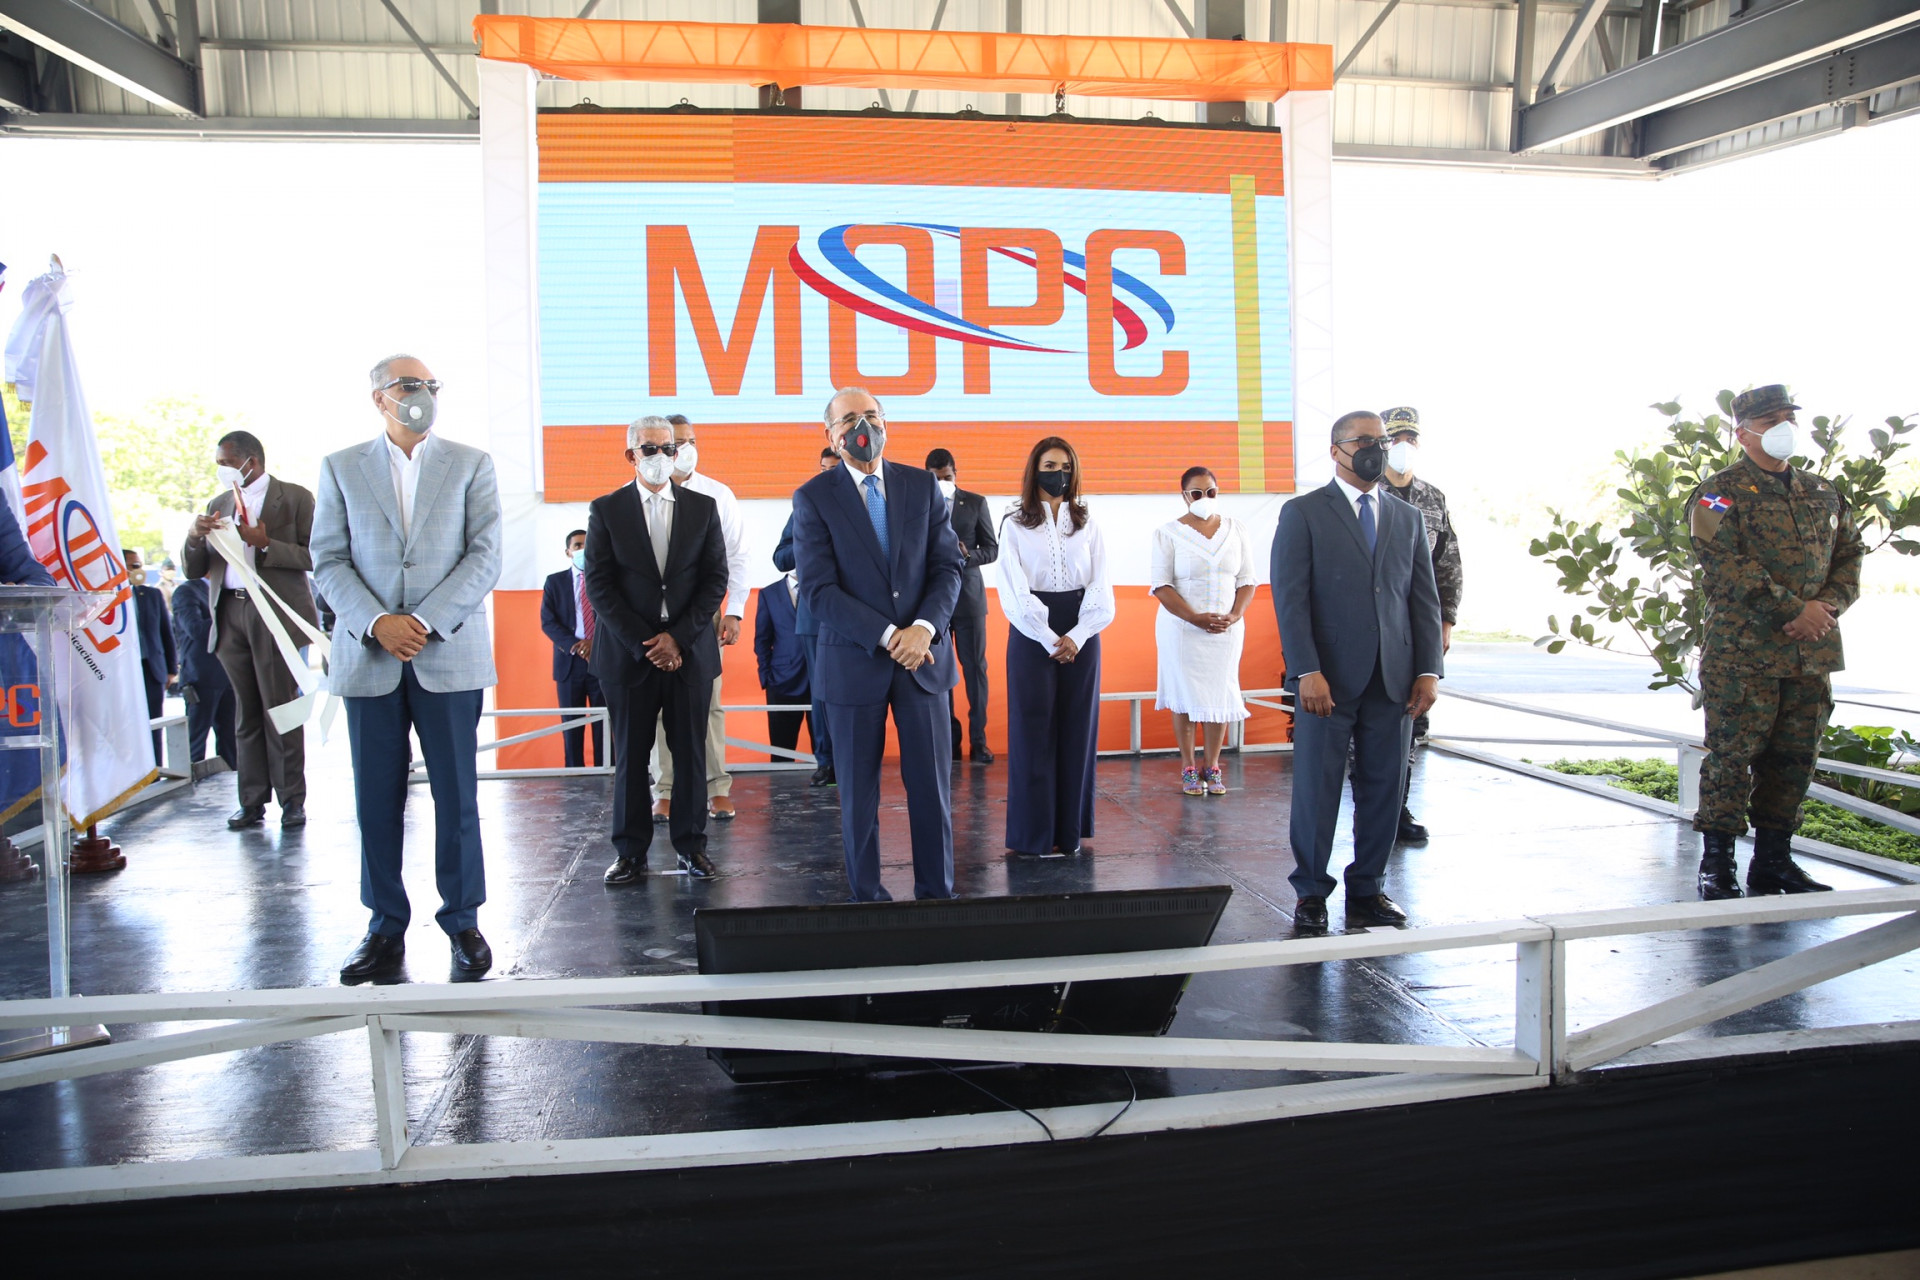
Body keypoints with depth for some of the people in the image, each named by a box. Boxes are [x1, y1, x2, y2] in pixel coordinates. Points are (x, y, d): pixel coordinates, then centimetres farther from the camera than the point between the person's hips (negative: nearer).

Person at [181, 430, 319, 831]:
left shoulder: (294, 498, 4)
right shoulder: (218, 505, 19)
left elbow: (314, 556, -5)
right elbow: (193, 572, 17)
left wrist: (266, 544, -17)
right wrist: (195, 538, -3)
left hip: (275, 613, -5)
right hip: (230, 613, 5)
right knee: (246, 711, 5)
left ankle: (292, 801, 1)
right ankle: (252, 802, 8)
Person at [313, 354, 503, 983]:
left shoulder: (471, 464, 8)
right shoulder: (341, 468, 11)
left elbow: (484, 557, -1)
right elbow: (329, 560, 5)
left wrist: (425, 622, -11)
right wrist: (377, 623, -11)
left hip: (449, 655, -1)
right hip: (369, 658, 1)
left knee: (457, 796, 1)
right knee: (377, 801, 4)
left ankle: (463, 920, 13)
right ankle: (386, 927, 15)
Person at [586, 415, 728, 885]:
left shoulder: (703, 507, 8)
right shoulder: (606, 510, 4)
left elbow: (716, 579, 4)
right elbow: (599, 585, -1)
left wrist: (678, 638, -7)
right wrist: (644, 643, -9)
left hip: (690, 651, 1)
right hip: (628, 653, -1)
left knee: (690, 753, 4)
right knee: (630, 756, 3)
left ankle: (691, 845, 14)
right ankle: (631, 852, 12)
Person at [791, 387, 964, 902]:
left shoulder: (922, 485, 7)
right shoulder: (813, 498, -3)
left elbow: (948, 566, 4)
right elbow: (818, 589, -10)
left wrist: (924, 628, -14)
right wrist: (888, 637, -17)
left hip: (922, 656, 2)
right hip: (853, 662, -2)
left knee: (932, 783, 4)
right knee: (859, 792, 7)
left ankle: (937, 893, 17)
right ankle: (866, 897, 20)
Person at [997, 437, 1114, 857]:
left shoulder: (1087, 526, 9)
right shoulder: (1016, 526, 2)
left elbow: (1101, 591, 1)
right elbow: (1015, 593, -6)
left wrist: (1076, 637, -13)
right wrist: (1051, 640, -14)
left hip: (1081, 637, 2)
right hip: (1032, 637, -2)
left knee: (1077, 731, 4)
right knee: (1034, 732, -1)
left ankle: (1071, 830, 12)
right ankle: (1035, 834, 6)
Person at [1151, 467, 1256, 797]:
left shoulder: (1235, 529, 6)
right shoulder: (1168, 533, -3)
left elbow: (1246, 580, 6)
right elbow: (1161, 585, -8)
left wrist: (1234, 616, -10)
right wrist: (1195, 618, -17)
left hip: (1226, 628, 2)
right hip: (1182, 628, -2)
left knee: (1220, 694, 3)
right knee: (1184, 697, 1)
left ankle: (1212, 767, 13)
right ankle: (1188, 769, 11)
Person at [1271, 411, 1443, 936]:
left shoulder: (1407, 518, 15)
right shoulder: (1302, 514, 1)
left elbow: (1425, 598, 13)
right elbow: (1290, 598, -6)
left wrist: (1428, 670, 3)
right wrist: (1307, 671, -15)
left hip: (1393, 680, 4)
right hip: (1328, 680, -4)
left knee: (1383, 789, 7)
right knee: (1316, 788, 2)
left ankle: (1367, 889, 19)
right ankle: (1310, 892, 14)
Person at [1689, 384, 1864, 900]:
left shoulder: (1824, 494, 18)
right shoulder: (1721, 493, -2)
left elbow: (1850, 555, 16)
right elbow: (1726, 567, -14)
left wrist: (1828, 604, -4)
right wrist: (1795, 611, -16)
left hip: (1813, 653, 6)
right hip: (1741, 651, -6)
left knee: (1794, 760, 9)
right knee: (1731, 758, -5)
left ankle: (1773, 862, 20)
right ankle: (1717, 867, 3)